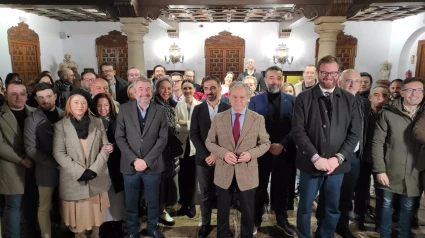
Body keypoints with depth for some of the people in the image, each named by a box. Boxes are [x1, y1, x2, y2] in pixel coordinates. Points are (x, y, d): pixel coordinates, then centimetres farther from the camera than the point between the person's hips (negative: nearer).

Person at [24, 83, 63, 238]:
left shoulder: (65, 115, 2)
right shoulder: (32, 120, -5)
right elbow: (31, 149, -8)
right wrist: (55, 163, -14)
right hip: (46, 170, -2)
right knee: (45, 207, 10)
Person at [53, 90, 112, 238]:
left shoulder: (98, 123, 3)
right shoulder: (60, 126, -3)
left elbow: (105, 147, 0)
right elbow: (59, 153, -8)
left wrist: (94, 170, -13)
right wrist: (80, 172, -16)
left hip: (97, 178, 2)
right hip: (73, 179, -2)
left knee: (96, 212, 13)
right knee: (78, 213, 7)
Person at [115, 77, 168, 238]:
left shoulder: (160, 111, 0)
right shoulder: (125, 109, 0)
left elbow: (163, 138, -5)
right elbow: (119, 137, -3)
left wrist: (147, 160, -12)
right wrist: (134, 160, -12)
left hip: (152, 164, 0)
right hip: (130, 164, 0)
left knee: (153, 200, 13)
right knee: (131, 201, 12)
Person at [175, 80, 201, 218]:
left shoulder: (200, 105, -4)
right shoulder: (178, 105, 2)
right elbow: (176, 125, -6)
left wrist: (186, 123, -13)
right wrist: (192, 127, -19)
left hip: (195, 144, -1)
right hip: (182, 144, 2)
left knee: (192, 176, 7)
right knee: (182, 176, 9)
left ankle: (191, 204, 21)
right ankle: (183, 204, 24)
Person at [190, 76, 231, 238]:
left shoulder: (228, 109, -2)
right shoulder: (198, 109, 4)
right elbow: (194, 135, -1)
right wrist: (205, 155, -11)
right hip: (203, 158, 2)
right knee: (205, 194, 10)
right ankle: (205, 224, 26)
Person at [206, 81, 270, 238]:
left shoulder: (258, 119, -3)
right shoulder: (218, 118, -1)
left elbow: (265, 143, 1)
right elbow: (209, 142, 2)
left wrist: (251, 153, -17)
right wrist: (224, 153, -16)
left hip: (247, 172, -1)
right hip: (224, 172, 1)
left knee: (247, 211, 15)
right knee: (222, 210, 16)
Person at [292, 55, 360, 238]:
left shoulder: (349, 100, 4)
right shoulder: (304, 98, -4)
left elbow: (354, 133, 1)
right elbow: (298, 131, -9)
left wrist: (338, 158, -10)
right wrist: (315, 157, -16)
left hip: (337, 165, 2)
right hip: (310, 164, -2)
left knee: (333, 209, 16)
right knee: (305, 208, 12)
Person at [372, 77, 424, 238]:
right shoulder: (388, 113, -7)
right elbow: (377, 143, -8)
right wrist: (380, 170, -11)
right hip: (390, 171, -2)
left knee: (408, 206, 14)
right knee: (387, 203, 13)